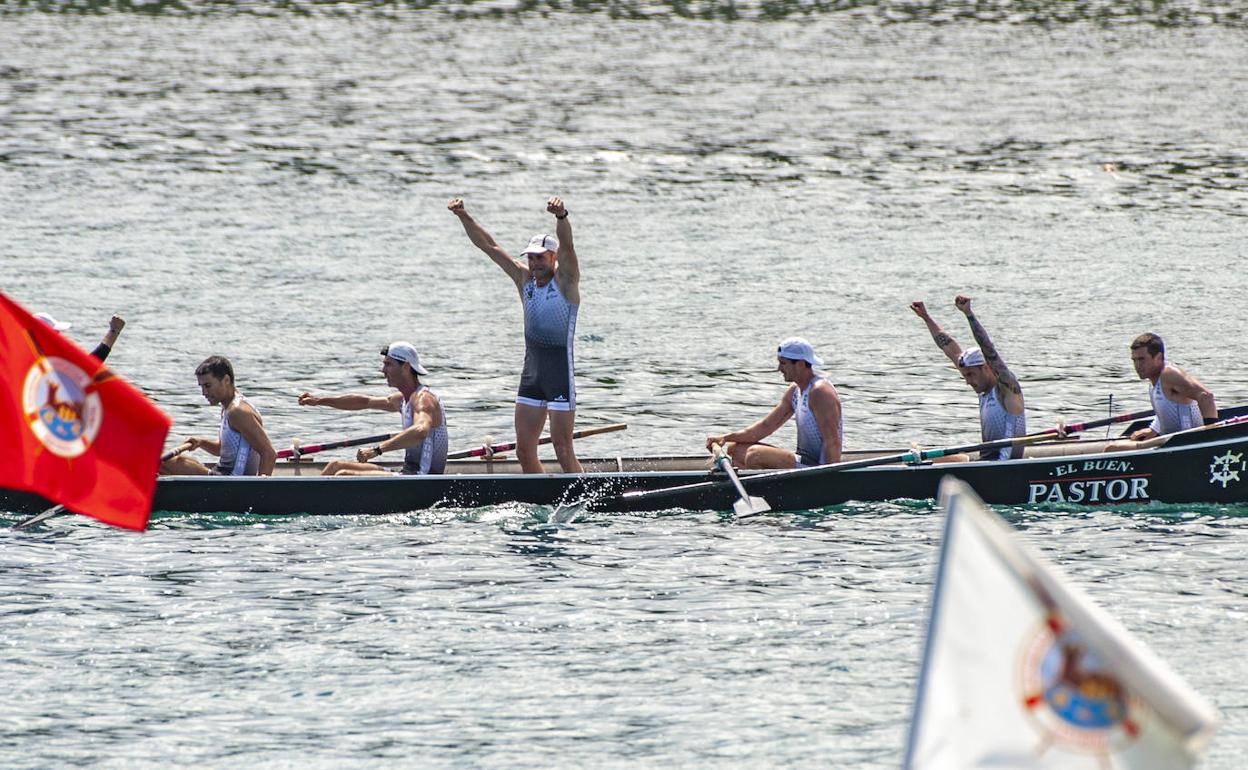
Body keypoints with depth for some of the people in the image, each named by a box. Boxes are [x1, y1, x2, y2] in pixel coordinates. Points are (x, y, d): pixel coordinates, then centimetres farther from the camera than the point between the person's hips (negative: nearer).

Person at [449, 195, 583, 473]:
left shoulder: (565, 280, -5)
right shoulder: (524, 278, 10)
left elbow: (566, 245, -24)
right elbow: (488, 245, 8)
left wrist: (561, 216, -43)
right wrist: (463, 216, -3)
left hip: (561, 374, -6)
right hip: (531, 374, 6)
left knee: (563, 450, -6)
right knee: (524, 452, 4)